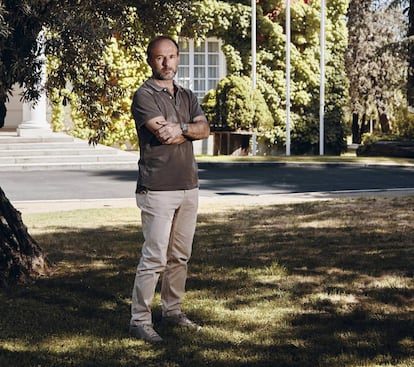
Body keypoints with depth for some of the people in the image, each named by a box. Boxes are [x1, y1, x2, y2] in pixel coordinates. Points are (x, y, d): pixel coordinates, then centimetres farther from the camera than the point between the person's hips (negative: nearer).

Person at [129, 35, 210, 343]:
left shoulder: (187, 97, 16)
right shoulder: (145, 96, -6)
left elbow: (205, 129, 1)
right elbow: (163, 134, -17)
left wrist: (180, 128, -17)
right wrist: (191, 130, -1)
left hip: (188, 187, 7)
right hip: (158, 189, -7)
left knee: (181, 256, 12)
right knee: (154, 258, -8)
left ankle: (173, 310, 23)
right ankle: (140, 321, -3)